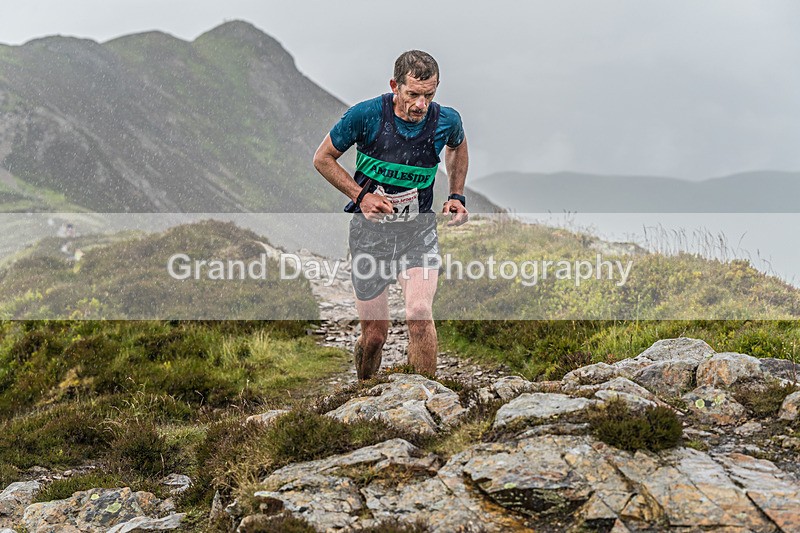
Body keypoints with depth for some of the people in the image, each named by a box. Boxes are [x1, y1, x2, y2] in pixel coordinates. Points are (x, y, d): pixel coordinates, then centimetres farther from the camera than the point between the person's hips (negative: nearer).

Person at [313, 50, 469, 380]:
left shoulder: (446, 120, -9)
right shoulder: (366, 115, -16)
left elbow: (457, 147, 18)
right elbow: (323, 159, -3)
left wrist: (457, 197, 7)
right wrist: (360, 196, -14)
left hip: (418, 231, 1)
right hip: (370, 231, -1)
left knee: (419, 312, -24)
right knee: (374, 335, 5)